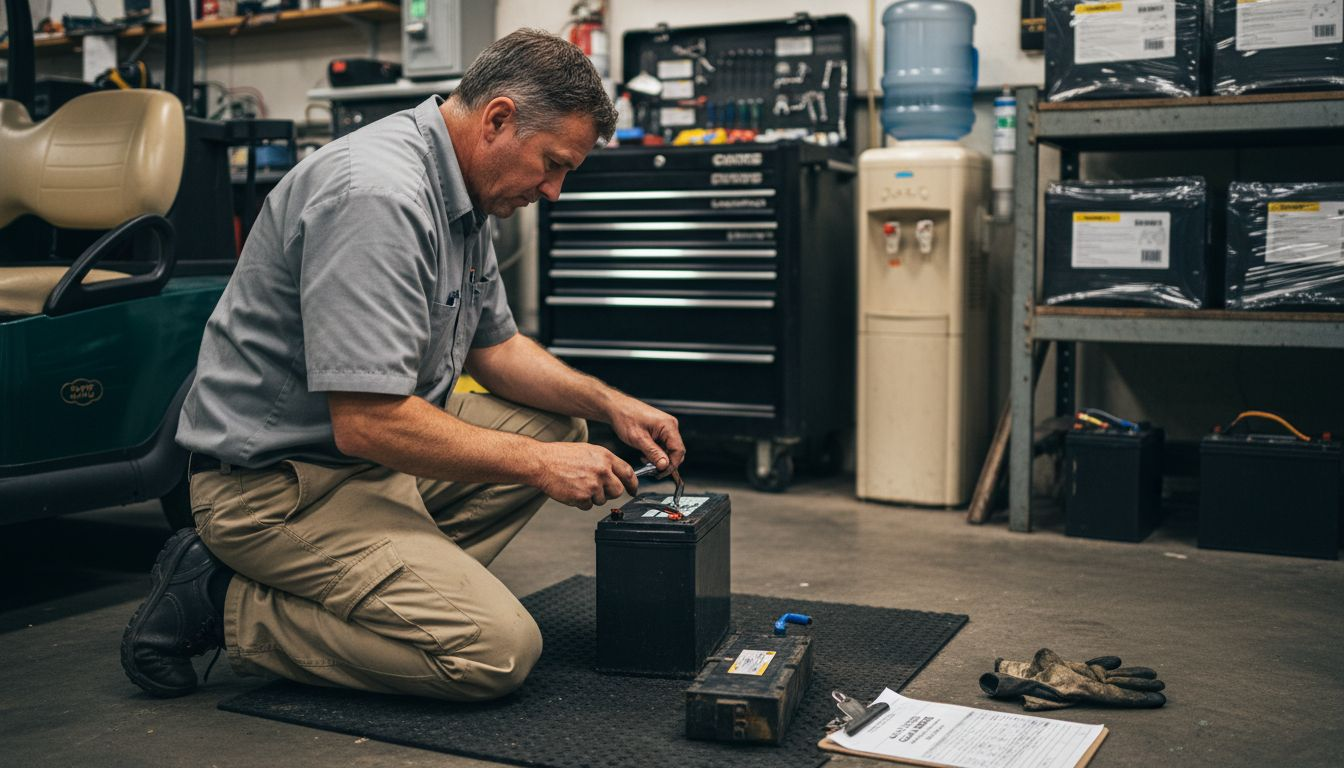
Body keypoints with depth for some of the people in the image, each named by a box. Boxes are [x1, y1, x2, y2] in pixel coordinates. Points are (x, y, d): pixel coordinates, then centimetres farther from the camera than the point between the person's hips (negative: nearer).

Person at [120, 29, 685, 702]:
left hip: (374, 446, 10)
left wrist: (609, 404, 3)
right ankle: (223, 604, -6)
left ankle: (396, 578, 4)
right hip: (276, 481, -10)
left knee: (556, 424, 10)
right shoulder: (379, 196, -26)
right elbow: (368, 423, -30)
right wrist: (539, 465, -20)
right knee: (497, 650, -19)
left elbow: (494, 347, 17)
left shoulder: (460, 195, 8)